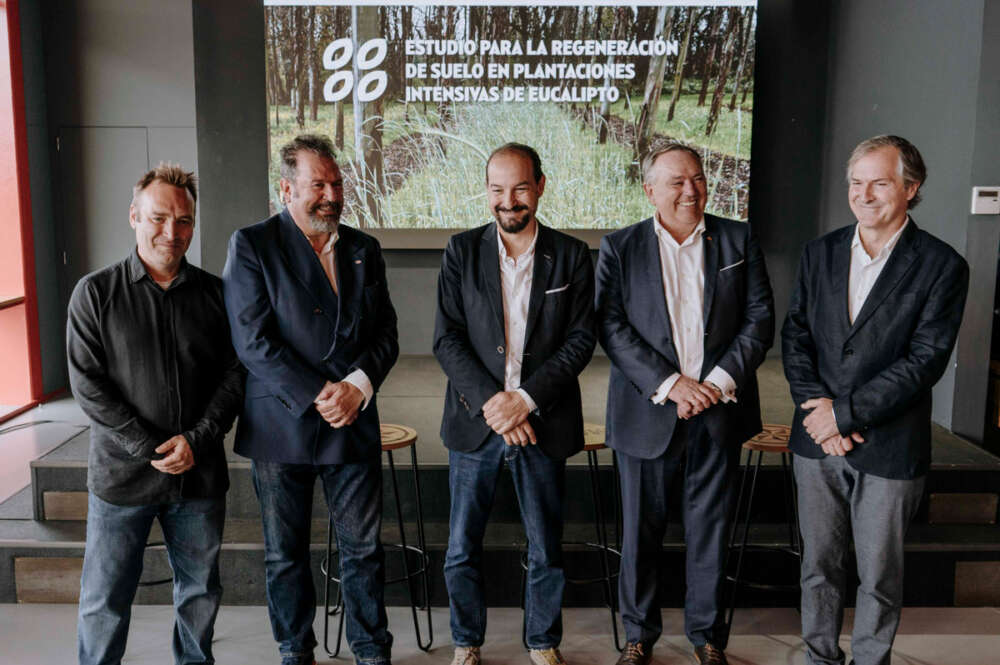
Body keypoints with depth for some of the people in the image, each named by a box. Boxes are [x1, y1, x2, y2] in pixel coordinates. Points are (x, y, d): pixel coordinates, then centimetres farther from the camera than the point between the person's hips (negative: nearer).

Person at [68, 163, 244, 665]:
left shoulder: (213, 294, 3)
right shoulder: (95, 293, -3)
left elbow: (234, 373, 2)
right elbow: (87, 384, -7)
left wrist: (197, 440, -11)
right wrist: (149, 448, -14)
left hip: (200, 474, 2)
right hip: (122, 475, -2)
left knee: (201, 591, 16)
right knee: (104, 600, 7)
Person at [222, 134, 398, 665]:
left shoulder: (364, 249, 10)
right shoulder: (252, 245, -4)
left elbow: (386, 333, 8)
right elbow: (252, 342, -12)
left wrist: (358, 386, -10)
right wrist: (317, 397, -15)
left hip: (353, 423, 3)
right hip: (280, 424, -2)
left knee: (363, 548, 8)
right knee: (286, 554, 11)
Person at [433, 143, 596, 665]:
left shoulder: (571, 256, 1)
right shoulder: (461, 251, 1)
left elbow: (580, 340, -3)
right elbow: (447, 339, -4)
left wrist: (525, 399, -14)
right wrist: (491, 400, -14)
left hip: (542, 423, 0)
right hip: (475, 421, 1)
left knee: (546, 550, 10)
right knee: (461, 549, 9)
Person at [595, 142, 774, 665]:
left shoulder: (738, 240, 5)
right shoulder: (619, 248, 0)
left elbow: (760, 318, 2)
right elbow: (611, 327, -8)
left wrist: (721, 380, -12)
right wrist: (670, 383, -16)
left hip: (719, 410, 1)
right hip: (648, 411, -1)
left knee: (710, 528, 11)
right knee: (641, 529, 10)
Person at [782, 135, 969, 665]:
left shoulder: (941, 266, -8)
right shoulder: (820, 253, 6)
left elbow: (925, 361, -14)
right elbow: (795, 336, 4)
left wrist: (845, 414, -17)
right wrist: (818, 408, -10)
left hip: (889, 447, -3)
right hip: (818, 442, 4)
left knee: (880, 575, 11)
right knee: (818, 565, 15)